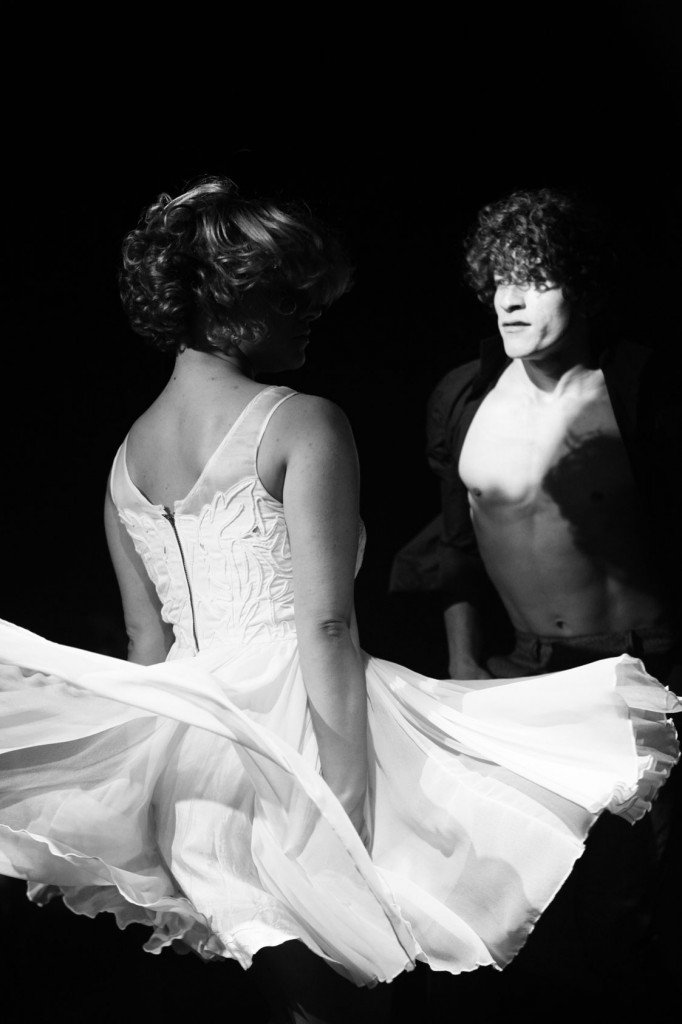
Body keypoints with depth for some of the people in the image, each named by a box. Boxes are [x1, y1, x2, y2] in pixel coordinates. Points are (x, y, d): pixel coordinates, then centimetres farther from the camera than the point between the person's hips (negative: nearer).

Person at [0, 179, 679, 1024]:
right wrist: (351, 808, -16)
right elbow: (325, 627, -15)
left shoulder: (128, 455, 11)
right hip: (298, 727, -6)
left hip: (193, 754, 7)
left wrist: (160, 781, 21)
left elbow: (146, 642, 14)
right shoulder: (301, 424, -8)